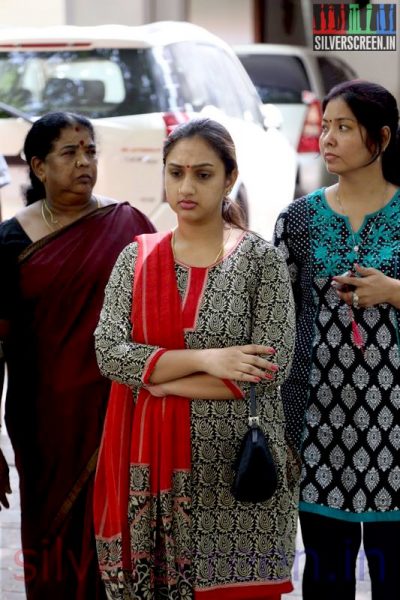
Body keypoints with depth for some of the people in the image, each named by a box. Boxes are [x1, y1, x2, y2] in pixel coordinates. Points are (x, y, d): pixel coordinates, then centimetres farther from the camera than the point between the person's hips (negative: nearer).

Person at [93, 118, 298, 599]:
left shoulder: (261, 259, -3)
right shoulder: (136, 257, 6)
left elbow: (270, 369, -12)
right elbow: (109, 353, -5)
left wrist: (156, 380, -11)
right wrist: (205, 359, -16)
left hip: (234, 465, -2)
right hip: (149, 464, 3)